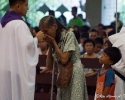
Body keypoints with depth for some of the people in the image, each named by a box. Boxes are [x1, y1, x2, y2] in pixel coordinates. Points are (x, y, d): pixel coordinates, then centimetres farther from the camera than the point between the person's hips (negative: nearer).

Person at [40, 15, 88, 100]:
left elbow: (64, 59, -19)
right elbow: (49, 66, 6)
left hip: (73, 74, -7)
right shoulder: (53, 39, 11)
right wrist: (50, 45, -2)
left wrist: (54, 42, -11)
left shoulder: (69, 35, -11)